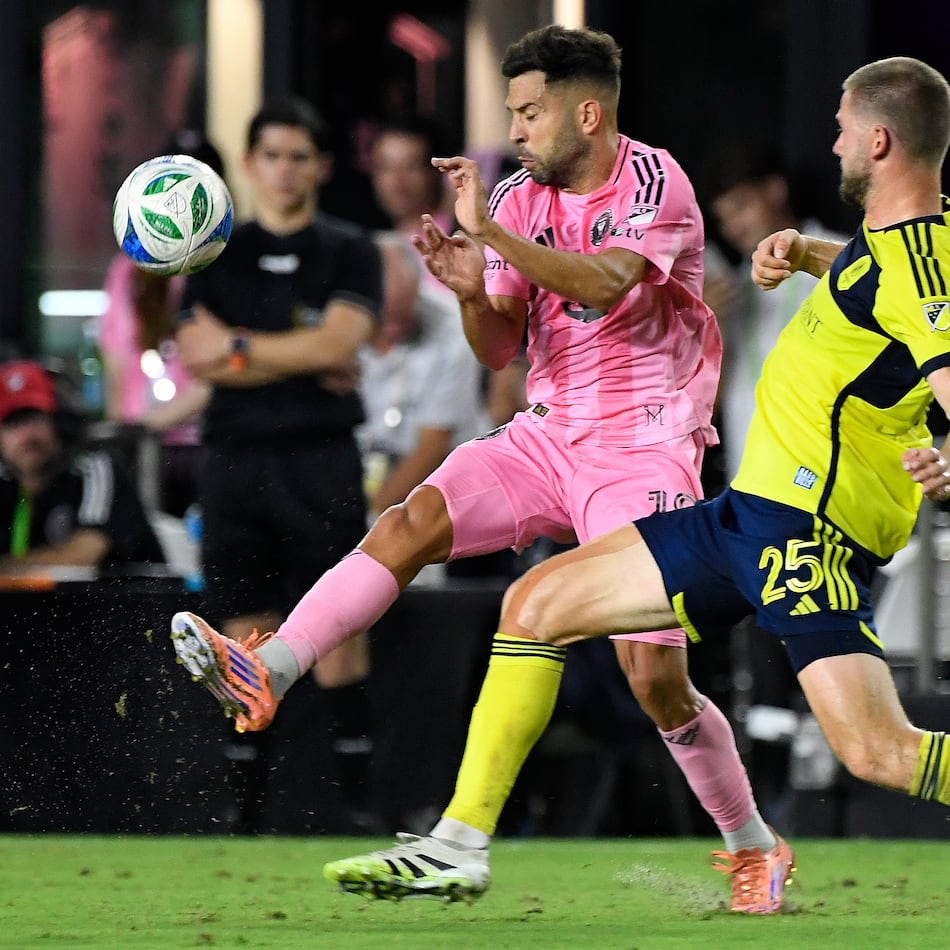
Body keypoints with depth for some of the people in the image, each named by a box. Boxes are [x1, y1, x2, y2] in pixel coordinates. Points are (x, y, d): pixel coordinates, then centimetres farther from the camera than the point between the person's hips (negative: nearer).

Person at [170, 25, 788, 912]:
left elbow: (604, 284, -29)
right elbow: (498, 350, 7)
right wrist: (472, 293, -14)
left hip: (644, 449, -6)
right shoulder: (522, 198, 7)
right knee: (410, 522, -19)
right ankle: (264, 675, -31)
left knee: (652, 673, -12)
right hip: (547, 433, 6)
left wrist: (492, 234, -38)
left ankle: (754, 847, 8)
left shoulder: (654, 182, -11)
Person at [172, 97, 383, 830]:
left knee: (338, 636, -8)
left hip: (322, 462, -2)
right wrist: (302, 365, -7)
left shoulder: (350, 252, 5)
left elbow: (338, 341, -10)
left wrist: (240, 347, -4)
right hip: (235, 460, 3)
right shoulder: (218, 256, 12)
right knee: (247, 644, 2)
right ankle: (247, 817, 6)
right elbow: (198, 357, 0)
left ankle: (358, 799, -7)